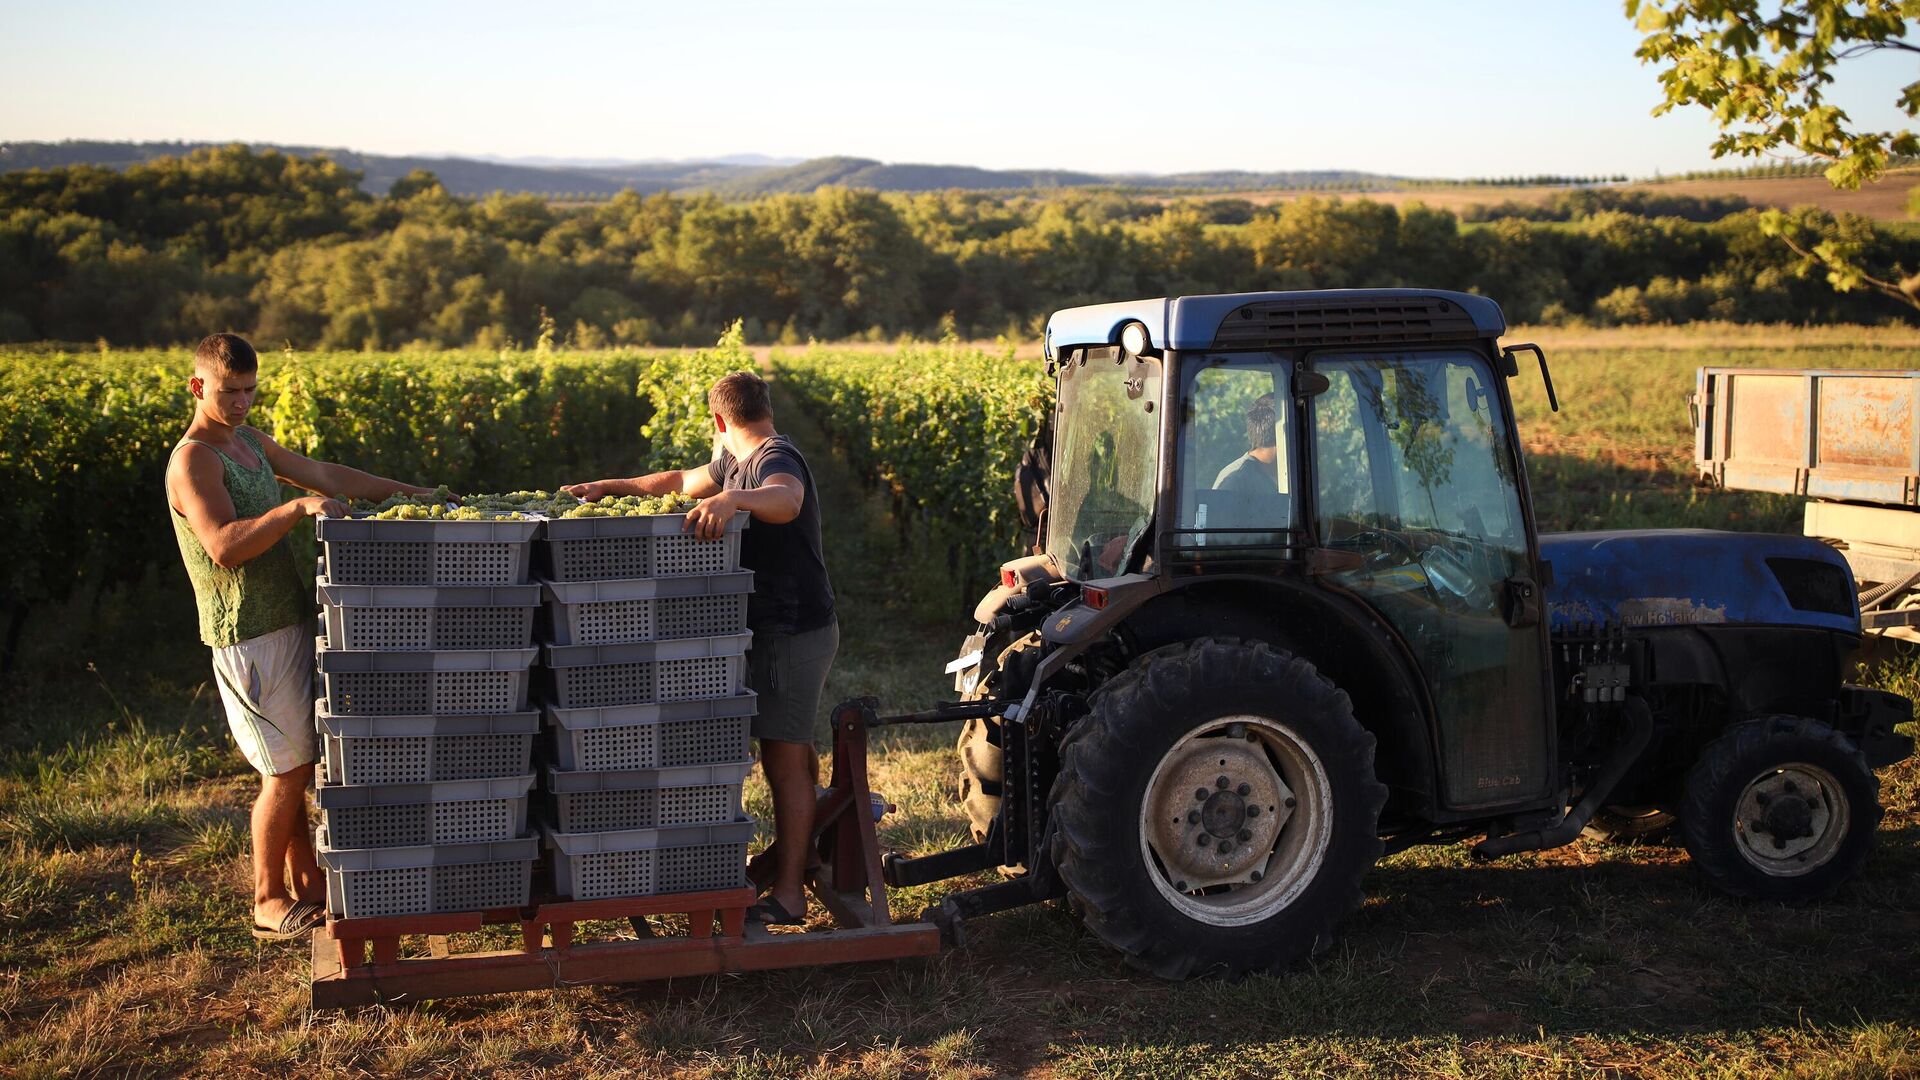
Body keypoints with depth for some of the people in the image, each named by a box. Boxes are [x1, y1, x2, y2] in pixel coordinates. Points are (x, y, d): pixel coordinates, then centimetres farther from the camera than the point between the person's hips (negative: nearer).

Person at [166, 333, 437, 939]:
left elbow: (324, 475, 19)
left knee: (298, 763, 12)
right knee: (288, 770, -3)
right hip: (248, 635, -8)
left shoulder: (249, 441, 14)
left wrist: (407, 491, 16)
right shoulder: (193, 460, -14)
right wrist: (295, 509, -38)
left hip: (288, 623, 8)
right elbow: (224, 547, -27)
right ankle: (267, 901, 11)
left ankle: (308, 883, 22)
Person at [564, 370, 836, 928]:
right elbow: (682, 480, 26)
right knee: (793, 749, 22)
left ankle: (788, 894, -5)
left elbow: (787, 501, -40)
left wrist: (734, 499, -57)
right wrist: (611, 487, 20)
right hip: (783, 629, 10)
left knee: (784, 758, -9)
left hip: (793, 631, -10)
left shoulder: (775, 459, -18)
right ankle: (796, 850, 37)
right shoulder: (740, 461, 15)